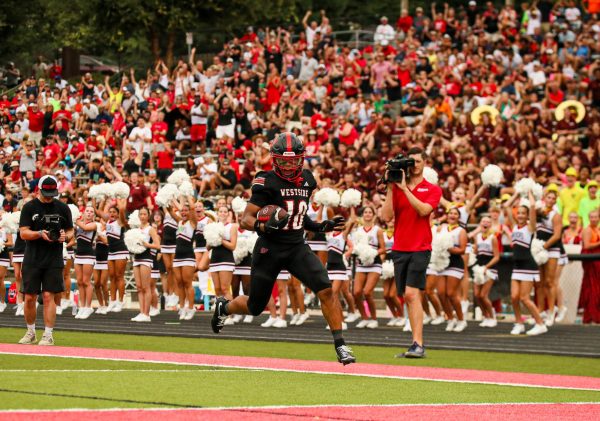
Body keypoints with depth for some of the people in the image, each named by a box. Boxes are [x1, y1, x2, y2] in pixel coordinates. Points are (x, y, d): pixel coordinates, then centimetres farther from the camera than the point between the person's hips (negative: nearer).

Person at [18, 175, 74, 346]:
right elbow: (23, 233, -4)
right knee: (29, 298, 3)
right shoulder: (29, 207, 1)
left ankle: (48, 335, -2)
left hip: (53, 261, 0)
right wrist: (40, 234, -22)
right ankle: (31, 333, 19)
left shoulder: (63, 208, 5)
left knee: (48, 296, -6)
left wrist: (65, 236, -10)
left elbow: (70, 232, 13)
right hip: (32, 260, 0)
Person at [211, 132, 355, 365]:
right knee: (255, 307, 10)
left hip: (297, 247, 4)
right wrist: (265, 226, -32)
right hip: (269, 249, -4)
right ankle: (223, 307, 45)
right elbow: (246, 219, -13)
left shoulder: (307, 180, 6)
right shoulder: (267, 182, -13)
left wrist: (321, 227, 7)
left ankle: (340, 345, -16)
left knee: (326, 289, -19)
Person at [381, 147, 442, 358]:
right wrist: (391, 188, -5)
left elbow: (423, 210, -16)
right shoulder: (396, 188, 10)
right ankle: (416, 345, 11)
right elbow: (386, 216, 0)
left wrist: (404, 188, -15)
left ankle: (418, 345, -21)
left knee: (412, 294, -17)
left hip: (420, 248, -4)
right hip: (399, 249, 4)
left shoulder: (432, 190, 2)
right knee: (407, 297, 5)